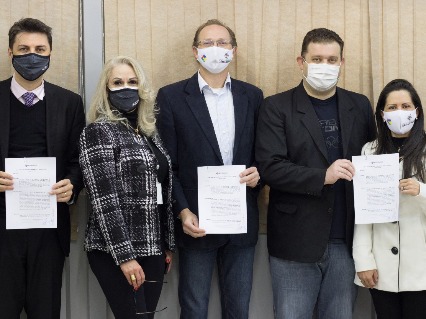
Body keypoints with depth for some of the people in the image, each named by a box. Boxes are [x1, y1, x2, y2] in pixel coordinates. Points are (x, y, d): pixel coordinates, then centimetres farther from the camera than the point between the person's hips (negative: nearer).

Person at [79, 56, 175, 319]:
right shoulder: (98, 131, -8)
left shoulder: (150, 132, 13)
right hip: (116, 250, -6)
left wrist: (168, 244, 12)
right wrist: (125, 255, -19)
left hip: (152, 248, 6)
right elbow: (105, 199, -15)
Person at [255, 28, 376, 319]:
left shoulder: (360, 106, 8)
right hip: (295, 240, -3)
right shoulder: (277, 107, -3)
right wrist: (323, 176, -23)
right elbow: (269, 167, -12)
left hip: (346, 241, 3)